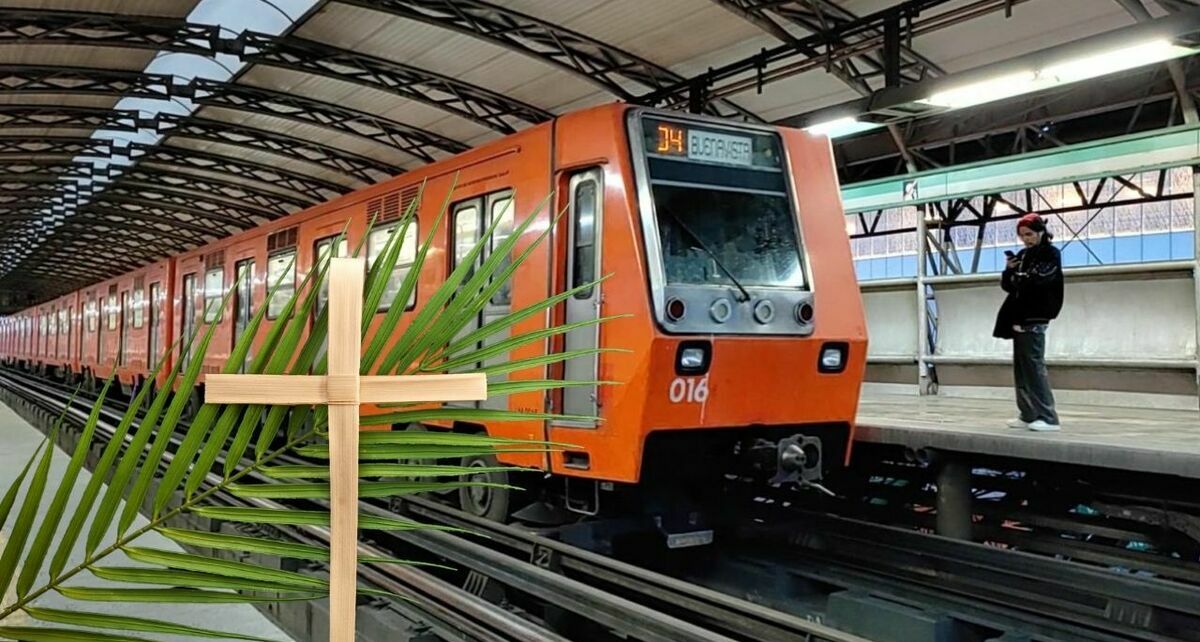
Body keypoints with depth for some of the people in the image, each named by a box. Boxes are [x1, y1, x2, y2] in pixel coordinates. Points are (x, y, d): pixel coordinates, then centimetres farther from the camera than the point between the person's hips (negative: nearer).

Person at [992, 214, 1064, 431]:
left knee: (1034, 366, -11)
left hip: (1034, 318, -8)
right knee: (1021, 367, 7)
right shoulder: (1022, 256, 17)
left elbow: (1037, 281, -17)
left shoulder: (1050, 254, -3)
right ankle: (1029, 415, 11)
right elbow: (1008, 285, 16)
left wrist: (1019, 278, -1)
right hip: (1019, 317, 8)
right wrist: (1009, 270, -3)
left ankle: (1047, 417, -10)